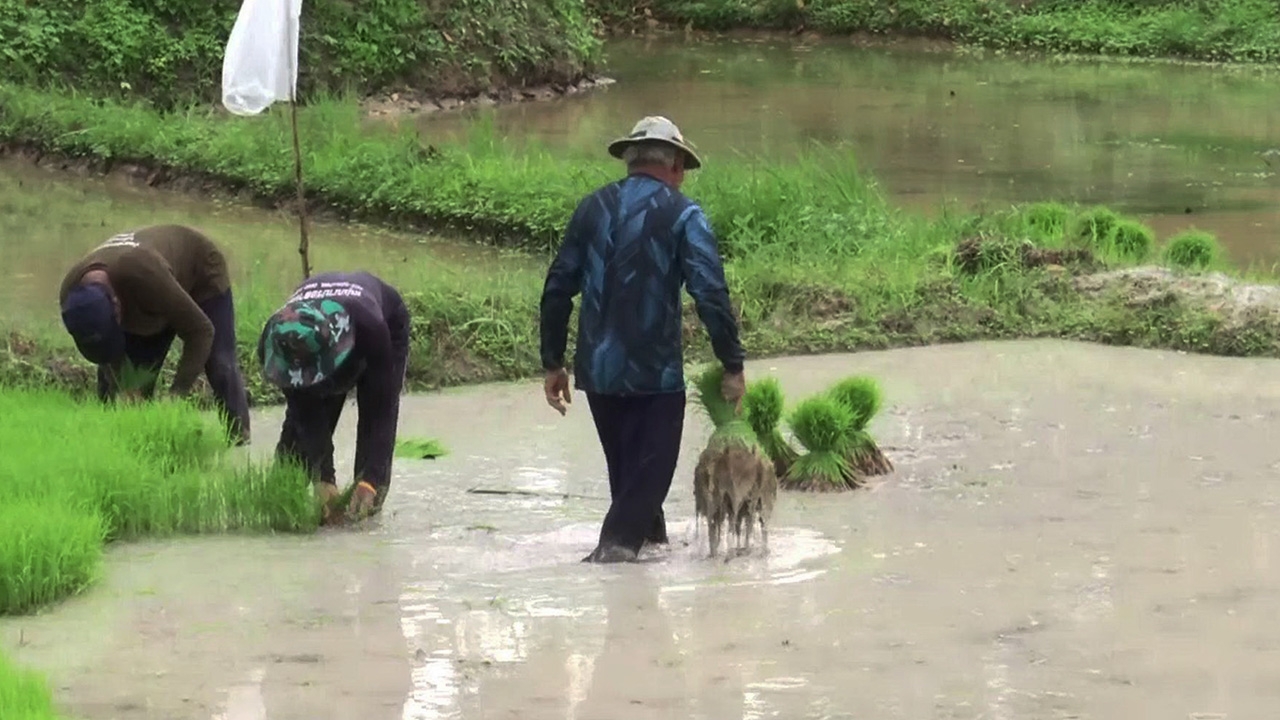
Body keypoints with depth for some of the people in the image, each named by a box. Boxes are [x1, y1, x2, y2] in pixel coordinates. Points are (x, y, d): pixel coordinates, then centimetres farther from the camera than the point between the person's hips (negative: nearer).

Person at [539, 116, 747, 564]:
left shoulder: (592, 208, 8)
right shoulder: (682, 215, -6)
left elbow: (557, 289, 8)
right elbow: (711, 296, -13)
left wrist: (553, 363, 14)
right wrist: (733, 366, -7)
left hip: (598, 372, 5)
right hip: (655, 374, -5)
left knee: (625, 472, 20)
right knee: (648, 475, 1)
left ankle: (651, 539, 32)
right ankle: (615, 548, -12)